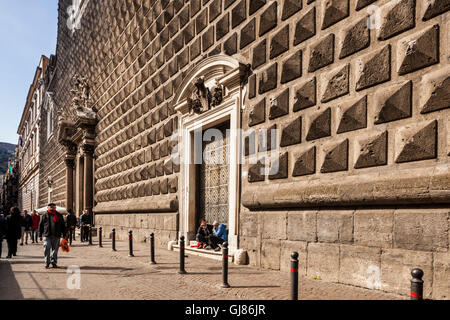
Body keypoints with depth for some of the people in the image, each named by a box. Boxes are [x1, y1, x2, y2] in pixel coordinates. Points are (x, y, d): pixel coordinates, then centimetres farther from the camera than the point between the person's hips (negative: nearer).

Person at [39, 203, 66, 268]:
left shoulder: (59, 215, 11)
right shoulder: (44, 215, 9)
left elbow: (63, 225, 13)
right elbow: (40, 226, 10)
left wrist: (64, 235, 7)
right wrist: (40, 235, 5)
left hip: (56, 236, 1)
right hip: (46, 235, -1)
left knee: (55, 249, 4)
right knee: (47, 249, -4)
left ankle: (54, 262, 14)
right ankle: (47, 262, 8)